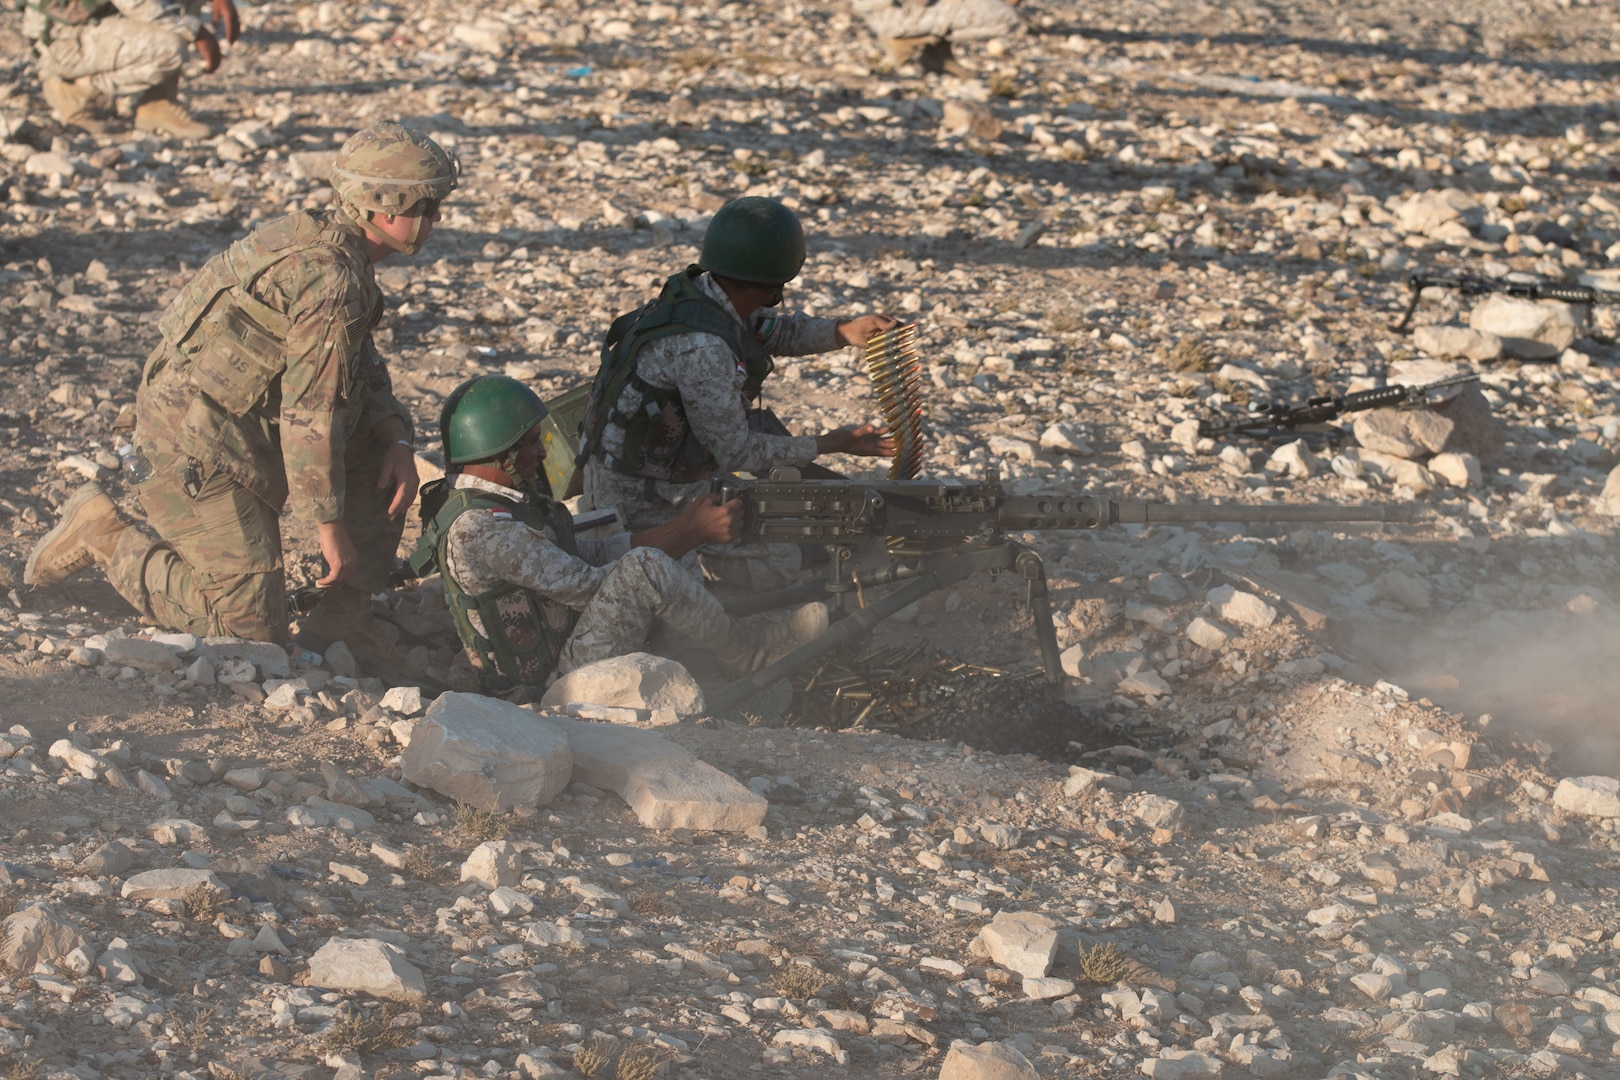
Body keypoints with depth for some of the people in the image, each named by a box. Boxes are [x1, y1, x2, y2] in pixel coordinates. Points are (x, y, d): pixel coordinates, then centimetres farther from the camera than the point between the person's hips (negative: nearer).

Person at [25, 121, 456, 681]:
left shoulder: (315, 237, 9)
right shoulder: (332, 278, -22)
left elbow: (358, 363, 18)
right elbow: (311, 411, -21)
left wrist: (397, 439, 2)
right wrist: (329, 524, -14)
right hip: (203, 444, -10)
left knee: (381, 451, 9)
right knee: (252, 625, -6)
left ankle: (343, 619, 11)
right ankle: (105, 534, 5)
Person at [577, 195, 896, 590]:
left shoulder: (696, 289, -7)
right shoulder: (701, 348, -32)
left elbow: (773, 331, 12)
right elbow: (737, 453, -22)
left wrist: (845, 331, -4)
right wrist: (831, 444, -14)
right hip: (646, 502, -10)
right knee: (779, 565, -11)